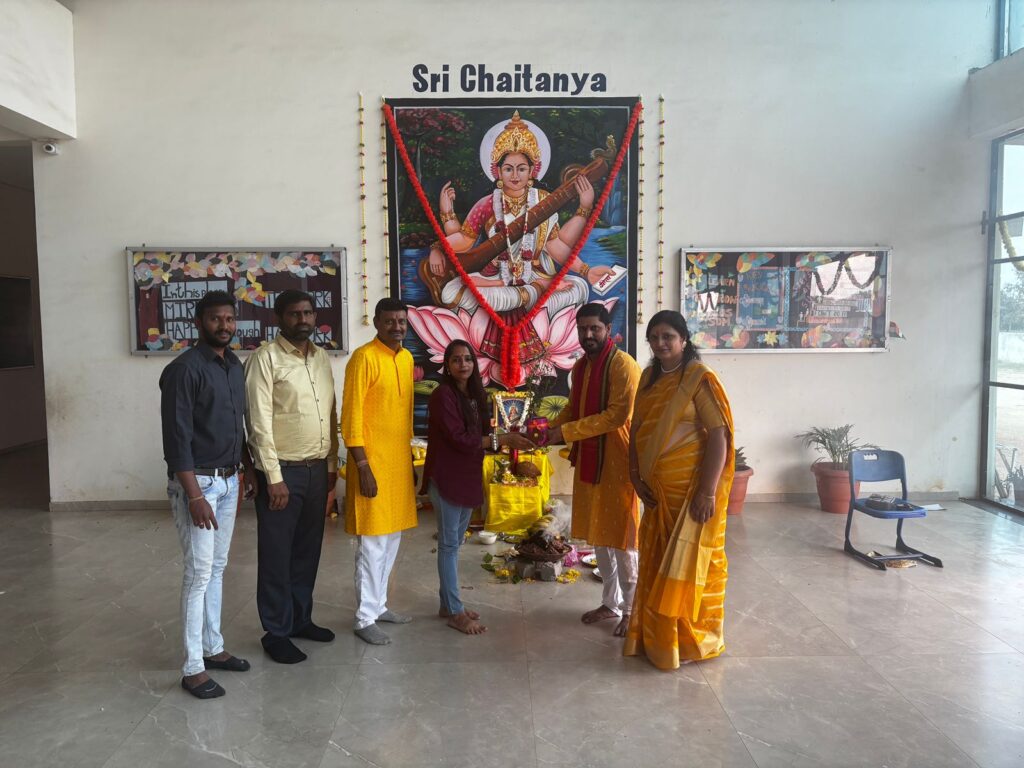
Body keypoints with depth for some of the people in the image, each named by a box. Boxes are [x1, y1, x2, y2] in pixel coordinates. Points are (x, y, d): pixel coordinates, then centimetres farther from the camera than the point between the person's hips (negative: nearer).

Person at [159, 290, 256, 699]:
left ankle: (213, 647, 27)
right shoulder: (184, 369, -15)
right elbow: (177, 438, -19)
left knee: (217, 568, 15)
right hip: (197, 482, -8)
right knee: (198, 573, -3)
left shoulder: (234, 366, 10)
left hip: (229, 481, 8)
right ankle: (192, 668, 6)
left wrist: (250, 470, 15)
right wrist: (194, 496, -22)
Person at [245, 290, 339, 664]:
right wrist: (274, 477, -18)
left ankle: (300, 618, 31)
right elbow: (260, 422, -15)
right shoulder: (265, 359, -11)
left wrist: (332, 464, 12)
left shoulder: (322, 358, 10)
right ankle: (276, 632, 18)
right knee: (276, 555, 5)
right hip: (283, 471, -6)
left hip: (317, 470, 7)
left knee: (308, 550, 16)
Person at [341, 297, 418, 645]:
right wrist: (363, 467, -20)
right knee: (372, 544, -1)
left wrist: (409, 461, 17)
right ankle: (365, 618, 11)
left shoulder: (407, 358, 11)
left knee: (392, 538, 16)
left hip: (399, 460, 8)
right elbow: (351, 418, -16)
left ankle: (378, 604, 29)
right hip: (373, 462, -8)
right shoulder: (364, 358, -14)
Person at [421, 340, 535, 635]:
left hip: (468, 477, 8)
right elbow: (460, 439, -21)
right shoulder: (443, 394, -15)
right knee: (449, 544, 0)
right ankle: (455, 612, 9)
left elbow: (478, 436, 11)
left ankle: (448, 603, 26)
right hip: (446, 478, -8)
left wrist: (508, 438, -5)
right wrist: (504, 439, -22)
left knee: (454, 542, 15)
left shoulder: (474, 395, 10)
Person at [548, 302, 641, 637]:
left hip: (617, 462, -8)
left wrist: (566, 432, -23)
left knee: (622, 537, 1)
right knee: (597, 534, 15)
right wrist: (548, 430, 2)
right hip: (588, 461, 8)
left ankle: (632, 609, 15)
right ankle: (611, 601, 30)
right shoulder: (580, 366, 11)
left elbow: (618, 414, -23)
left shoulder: (623, 365, -15)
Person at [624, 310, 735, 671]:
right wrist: (635, 475, 5)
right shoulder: (648, 378, 9)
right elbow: (636, 430, 14)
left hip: (691, 489, -7)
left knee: (688, 564, 1)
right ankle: (656, 635, 29)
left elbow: (718, 435, -17)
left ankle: (693, 639, 18)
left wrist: (708, 491, -21)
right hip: (658, 489, 7)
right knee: (657, 564, 15)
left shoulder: (699, 378, -12)